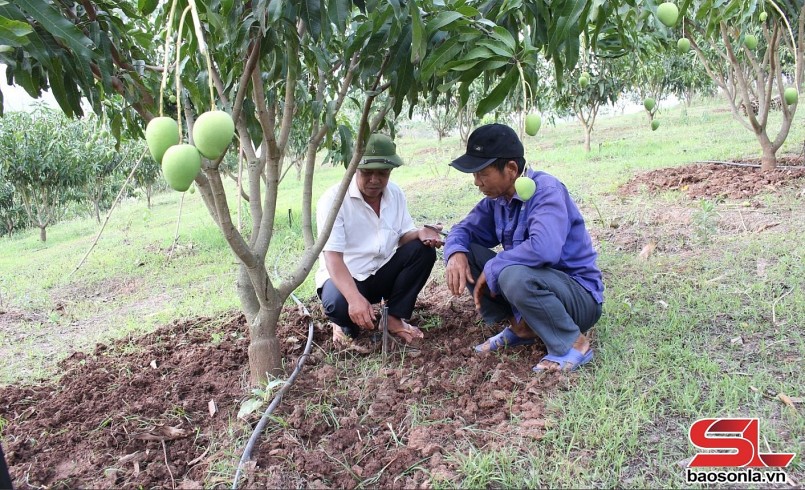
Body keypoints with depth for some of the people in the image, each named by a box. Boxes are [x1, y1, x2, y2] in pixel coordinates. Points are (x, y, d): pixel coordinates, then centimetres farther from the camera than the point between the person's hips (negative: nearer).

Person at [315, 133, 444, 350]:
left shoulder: (395, 194, -2)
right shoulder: (333, 199, -20)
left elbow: (403, 236, 3)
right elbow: (333, 257, -27)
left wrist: (420, 233, -23)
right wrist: (355, 298, -43)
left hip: (382, 273, 6)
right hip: (344, 278, -5)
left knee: (422, 250, -17)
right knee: (338, 304, -38)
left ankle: (394, 318, -8)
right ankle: (346, 325, 0)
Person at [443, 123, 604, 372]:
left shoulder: (546, 190, -23)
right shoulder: (497, 198, 0)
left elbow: (543, 248, -40)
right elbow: (464, 229, 7)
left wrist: (491, 270, -27)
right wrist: (456, 254, -17)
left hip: (579, 297, -7)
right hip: (534, 285, 7)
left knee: (515, 276, -37)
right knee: (465, 254, -5)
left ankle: (574, 345, -14)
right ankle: (520, 326, 3)